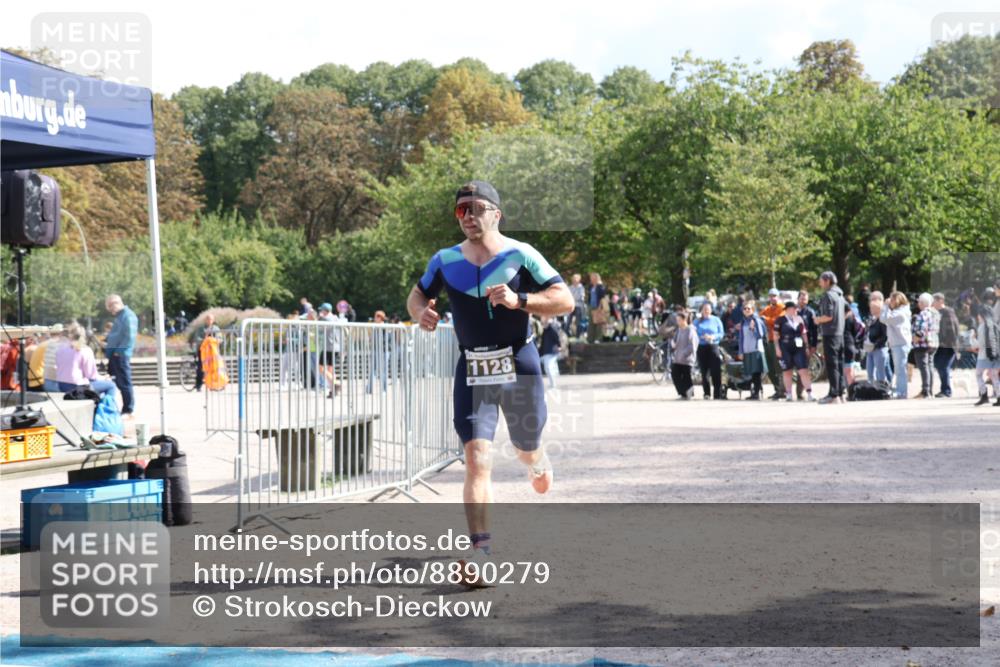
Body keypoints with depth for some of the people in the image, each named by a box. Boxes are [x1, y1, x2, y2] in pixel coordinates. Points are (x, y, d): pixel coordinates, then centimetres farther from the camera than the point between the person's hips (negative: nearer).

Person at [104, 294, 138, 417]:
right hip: (114, 354, 10)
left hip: (121, 355, -10)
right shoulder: (119, 316, 19)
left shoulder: (128, 316, -12)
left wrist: (120, 352, -19)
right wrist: (106, 341, 12)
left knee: (124, 383, -6)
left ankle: (128, 411, -2)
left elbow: (130, 336, -19)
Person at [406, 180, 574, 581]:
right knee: (475, 456, -13)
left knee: (527, 450, 15)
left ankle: (537, 462, 55)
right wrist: (421, 312, -4)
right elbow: (417, 294, 20)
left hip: (518, 364, -1)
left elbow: (565, 301, -9)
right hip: (472, 369, 1)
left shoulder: (521, 256, -7)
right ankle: (481, 551, -15)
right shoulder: (445, 261, 4)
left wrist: (519, 301, -24)